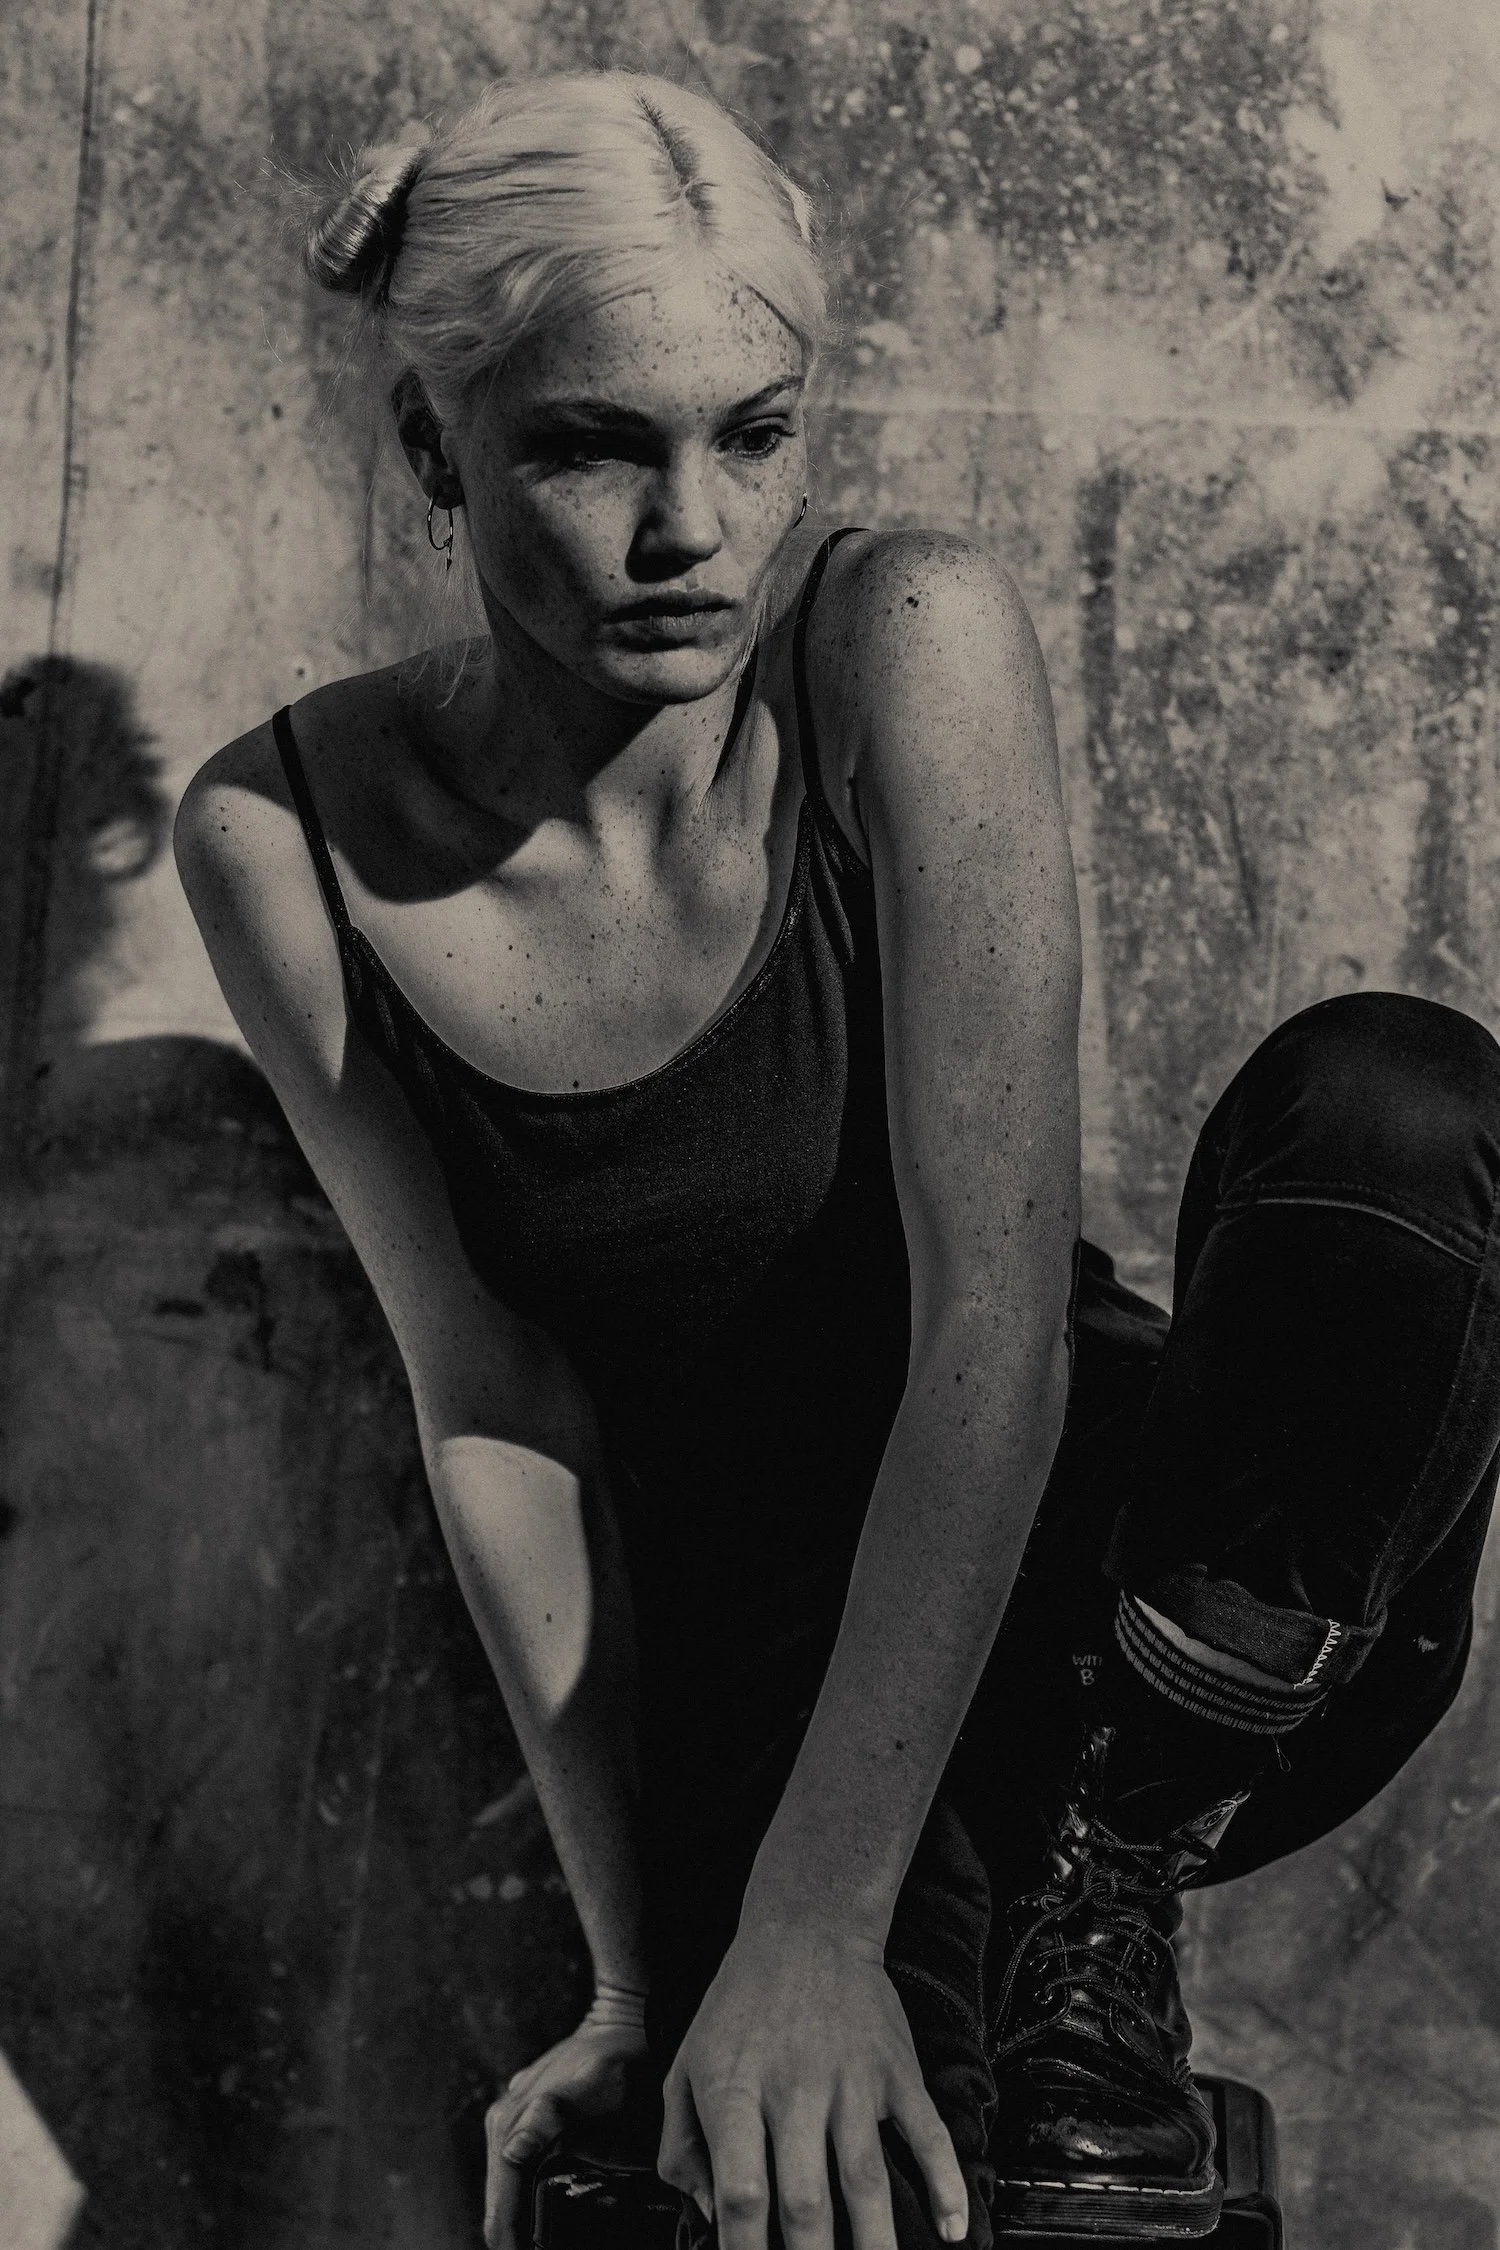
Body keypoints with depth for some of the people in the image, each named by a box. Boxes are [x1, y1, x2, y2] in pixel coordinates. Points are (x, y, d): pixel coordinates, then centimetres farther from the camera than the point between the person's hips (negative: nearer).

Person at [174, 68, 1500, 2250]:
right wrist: (643, 1958, -13)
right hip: (750, 1641, 0)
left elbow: (1001, 1309, -23)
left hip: (1113, 1569, 1)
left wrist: (811, 1920, -28)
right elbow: (493, 1409, -9)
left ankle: (1101, 1904, -14)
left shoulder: (913, 641, -19)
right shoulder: (287, 838, -12)